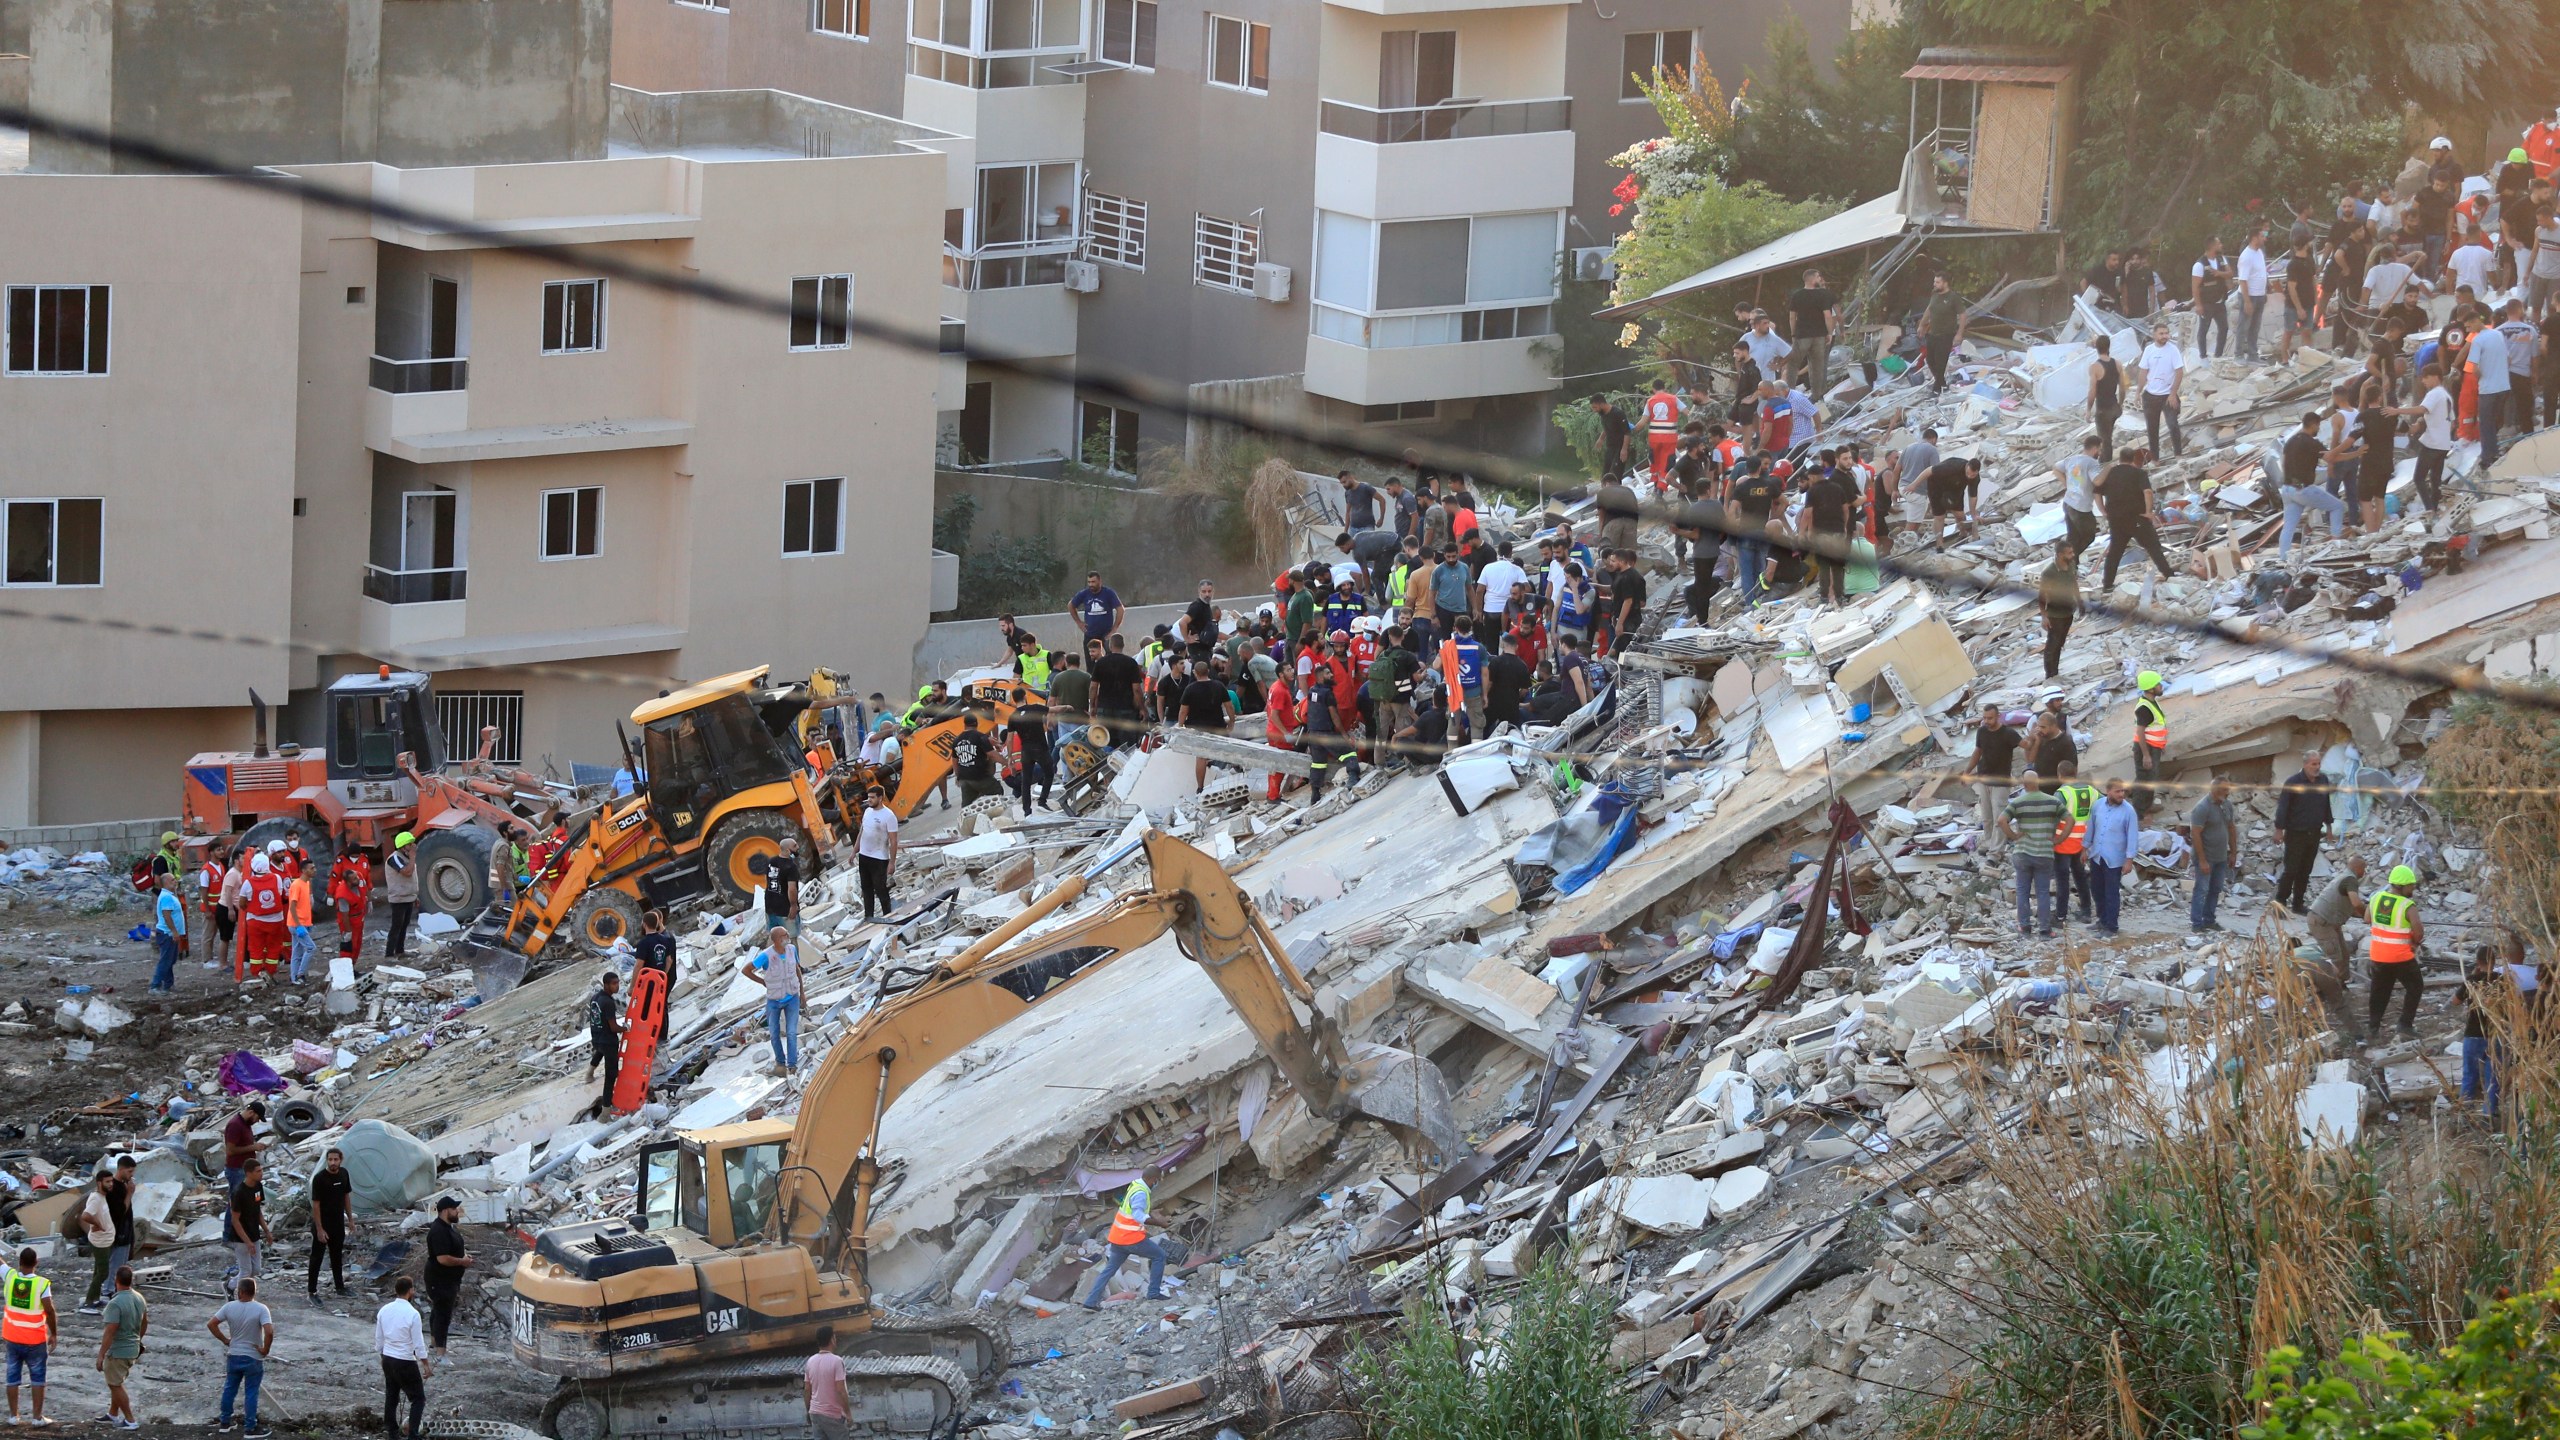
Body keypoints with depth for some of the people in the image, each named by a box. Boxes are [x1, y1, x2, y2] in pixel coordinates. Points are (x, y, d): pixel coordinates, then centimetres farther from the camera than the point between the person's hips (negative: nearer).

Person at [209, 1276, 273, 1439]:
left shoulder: (229, 1307, -7)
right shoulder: (260, 1309, -18)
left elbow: (211, 1324, -3)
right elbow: (269, 1332, -30)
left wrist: (224, 1340, 7)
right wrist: (265, 1349, -13)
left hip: (233, 1356, 3)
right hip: (253, 1358, -3)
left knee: (229, 1389, 20)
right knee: (251, 1393, 5)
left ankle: (224, 1421, 30)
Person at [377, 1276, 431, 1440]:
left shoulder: (384, 1310, -1)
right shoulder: (412, 1314, -20)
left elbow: (379, 1339, 8)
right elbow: (419, 1344, -16)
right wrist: (426, 1365, -5)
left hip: (387, 1359, 6)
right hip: (405, 1362, -6)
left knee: (391, 1396, 18)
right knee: (418, 1399, 5)